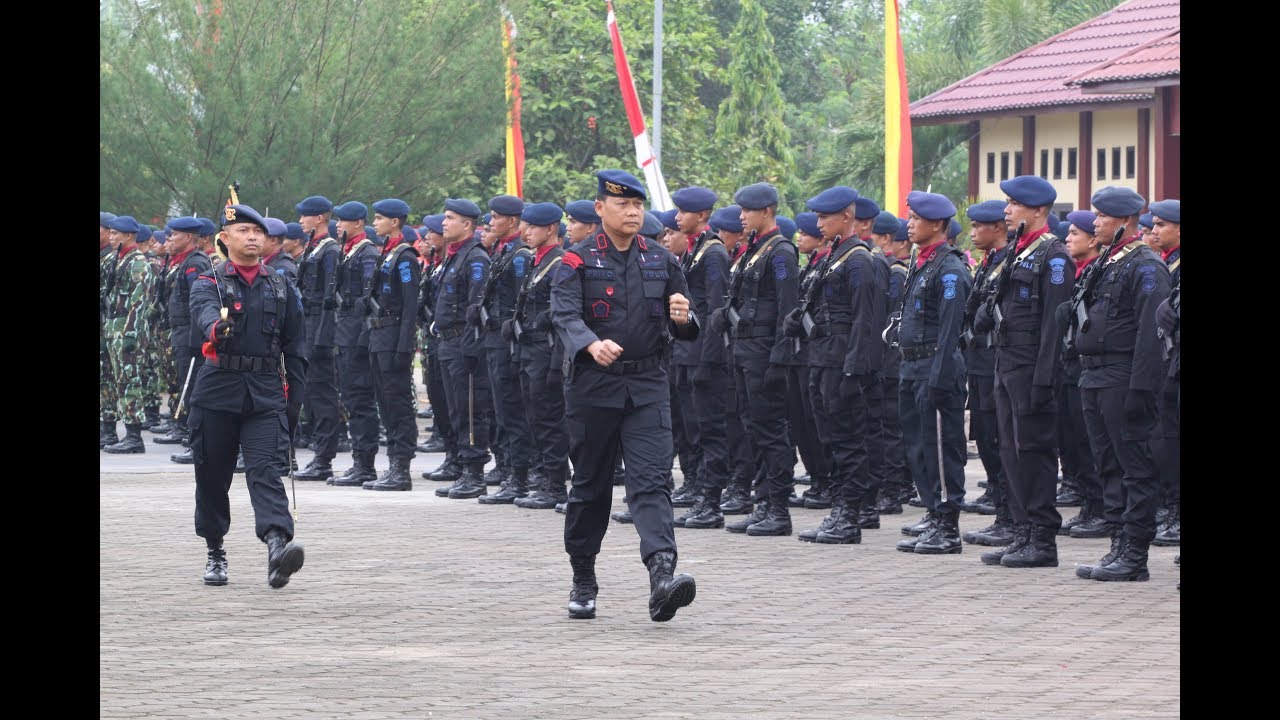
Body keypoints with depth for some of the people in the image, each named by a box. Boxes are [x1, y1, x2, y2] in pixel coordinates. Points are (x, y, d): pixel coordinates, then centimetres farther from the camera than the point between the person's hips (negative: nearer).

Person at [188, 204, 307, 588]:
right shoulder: (209, 282, 3)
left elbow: (295, 345, 15)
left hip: (266, 394, 0)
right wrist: (217, 328, -46)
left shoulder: (281, 287, 12)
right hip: (217, 392, 0)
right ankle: (215, 552, 24)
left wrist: (298, 396, 7)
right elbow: (203, 311, -22)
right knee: (212, 475, 7)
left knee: (265, 470, -15)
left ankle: (277, 545, -32)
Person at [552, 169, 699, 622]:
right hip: (593, 385, -1)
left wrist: (683, 319, -12)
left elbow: (683, 329, 14)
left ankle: (662, 576, -27)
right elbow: (564, 315, -16)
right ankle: (583, 581, 23)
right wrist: (592, 345, -37)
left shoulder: (661, 261, 9)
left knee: (651, 480, -13)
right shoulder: (577, 262, -1)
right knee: (590, 484, 9)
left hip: (648, 385, 1)